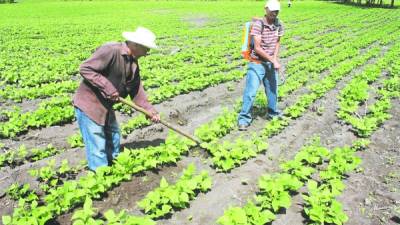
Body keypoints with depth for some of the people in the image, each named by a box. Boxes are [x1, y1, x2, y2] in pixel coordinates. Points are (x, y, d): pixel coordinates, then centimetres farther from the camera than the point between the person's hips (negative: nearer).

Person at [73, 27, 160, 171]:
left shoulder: (133, 62, 5)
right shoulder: (110, 50, -23)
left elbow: (136, 90, 7)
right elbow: (85, 69, -25)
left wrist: (151, 110, 0)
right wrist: (108, 87, -26)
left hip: (106, 106, 9)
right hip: (88, 104, -9)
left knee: (113, 140, 22)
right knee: (98, 147, -3)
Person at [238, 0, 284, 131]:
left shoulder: (278, 25, 0)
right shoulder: (258, 25, -18)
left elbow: (277, 43, 9)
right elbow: (257, 48, -20)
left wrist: (275, 59, -8)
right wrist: (274, 61, -19)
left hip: (271, 63, 6)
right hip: (257, 64, -6)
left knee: (272, 89, 16)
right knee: (251, 91, -7)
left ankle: (273, 113, 35)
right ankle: (244, 119, 2)